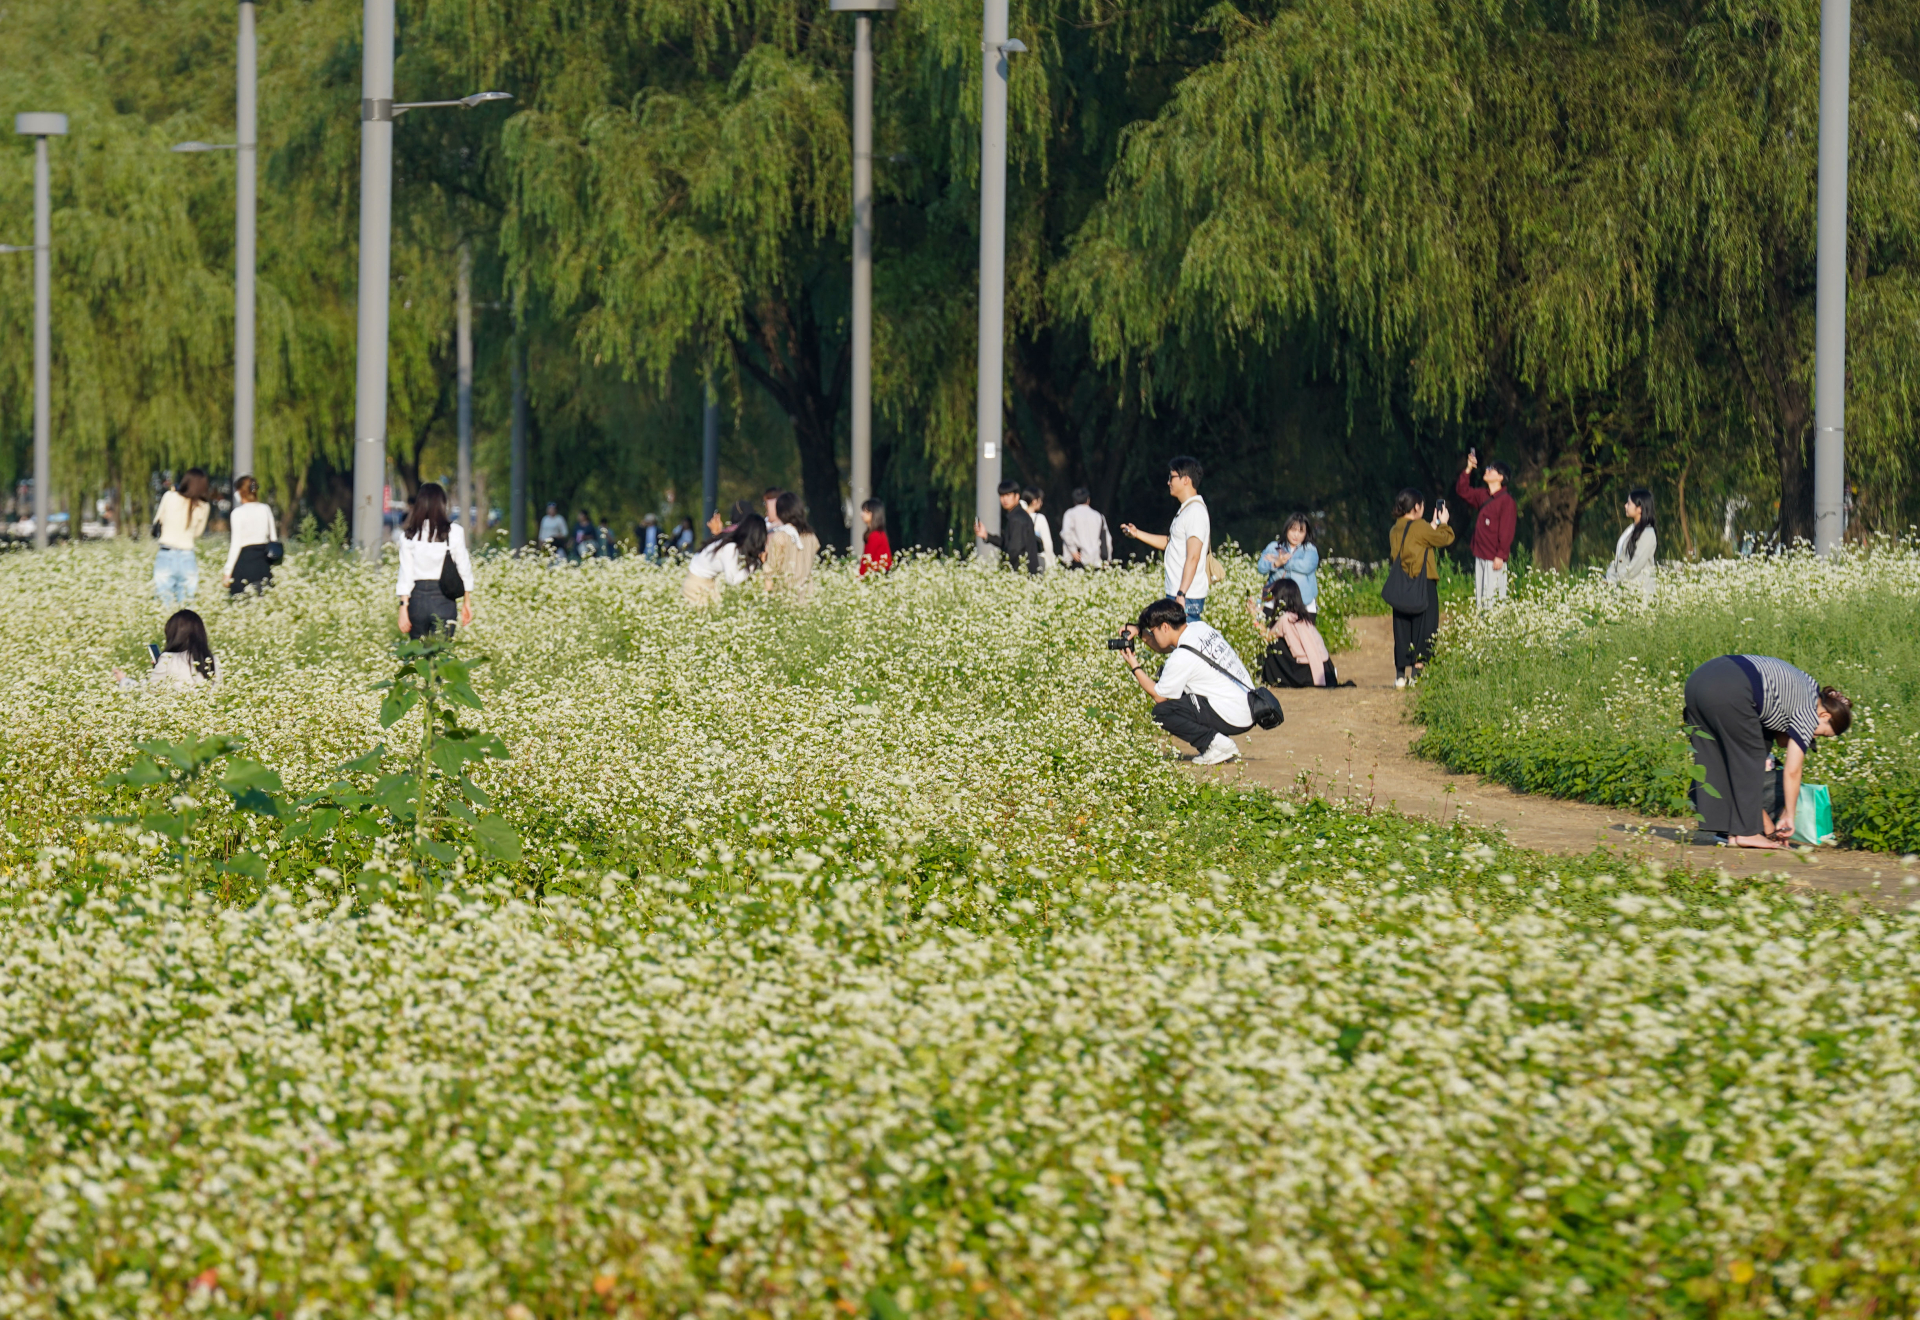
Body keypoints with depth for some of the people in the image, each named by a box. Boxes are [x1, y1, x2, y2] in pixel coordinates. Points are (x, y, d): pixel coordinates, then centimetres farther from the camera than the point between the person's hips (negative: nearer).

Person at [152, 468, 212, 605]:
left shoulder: (170, 497, -4)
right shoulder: (203, 507, -2)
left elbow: (157, 522, 8)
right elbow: (197, 532, 10)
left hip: (165, 556, -1)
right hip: (188, 557, 1)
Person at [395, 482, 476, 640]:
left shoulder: (409, 535, 0)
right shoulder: (454, 532, -3)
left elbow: (405, 574, 0)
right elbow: (464, 568, 2)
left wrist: (403, 607, 2)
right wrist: (467, 602, 12)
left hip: (417, 597, 1)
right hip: (443, 598, -1)